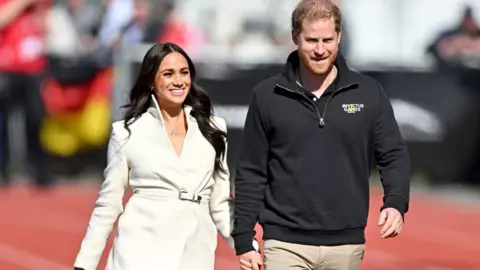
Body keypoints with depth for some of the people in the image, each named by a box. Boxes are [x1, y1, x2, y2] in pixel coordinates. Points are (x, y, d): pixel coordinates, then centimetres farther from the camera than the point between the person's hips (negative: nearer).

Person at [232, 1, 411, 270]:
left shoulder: (369, 93, 3)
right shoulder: (267, 96, 1)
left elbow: (394, 154, 6)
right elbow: (251, 173, 4)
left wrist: (396, 204, -13)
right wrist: (244, 240, 0)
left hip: (346, 245, 2)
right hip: (285, 245, -1)